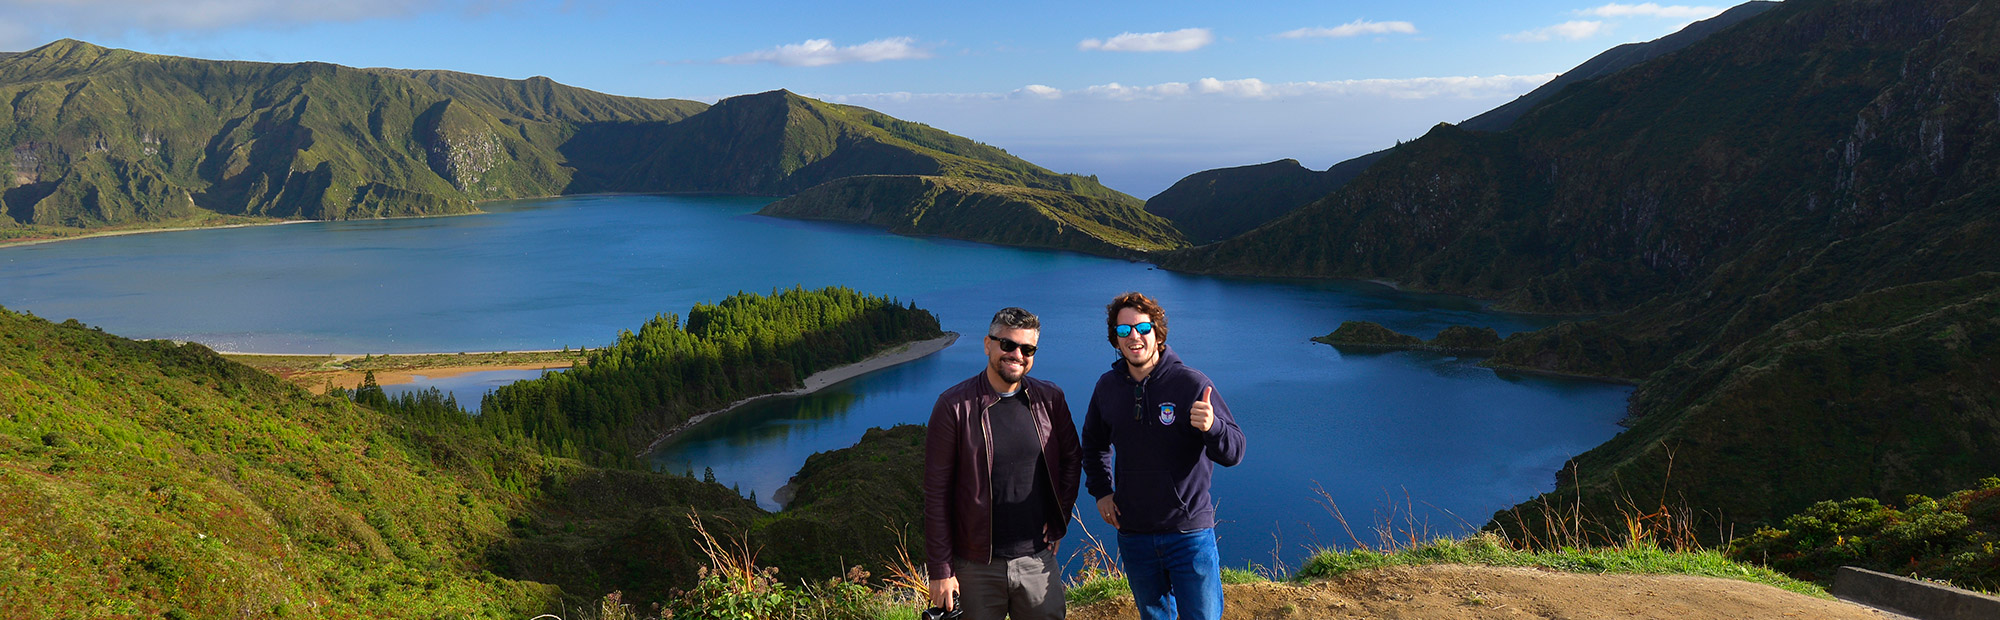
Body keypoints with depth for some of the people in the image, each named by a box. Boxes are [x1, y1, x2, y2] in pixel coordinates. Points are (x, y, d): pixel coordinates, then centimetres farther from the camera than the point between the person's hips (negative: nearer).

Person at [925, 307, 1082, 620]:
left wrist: (1057, 523, 9)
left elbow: (1072, 459, 18)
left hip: (1038, 560, 3)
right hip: (977, 567, -3)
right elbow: (936, 493, -6)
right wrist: (940, 570, -8)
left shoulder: (1049, 399, 2)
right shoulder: (954, 405, -8)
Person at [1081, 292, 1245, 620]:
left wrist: (1212, 426, -34)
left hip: (1190, 534, -4)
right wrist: (1100, 491, 8)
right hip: (1133, 534, 4)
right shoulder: (1107, 387, 1)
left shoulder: (1192, 383, -11)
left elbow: (1234, 452, -14)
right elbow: (1094, 443, 20)